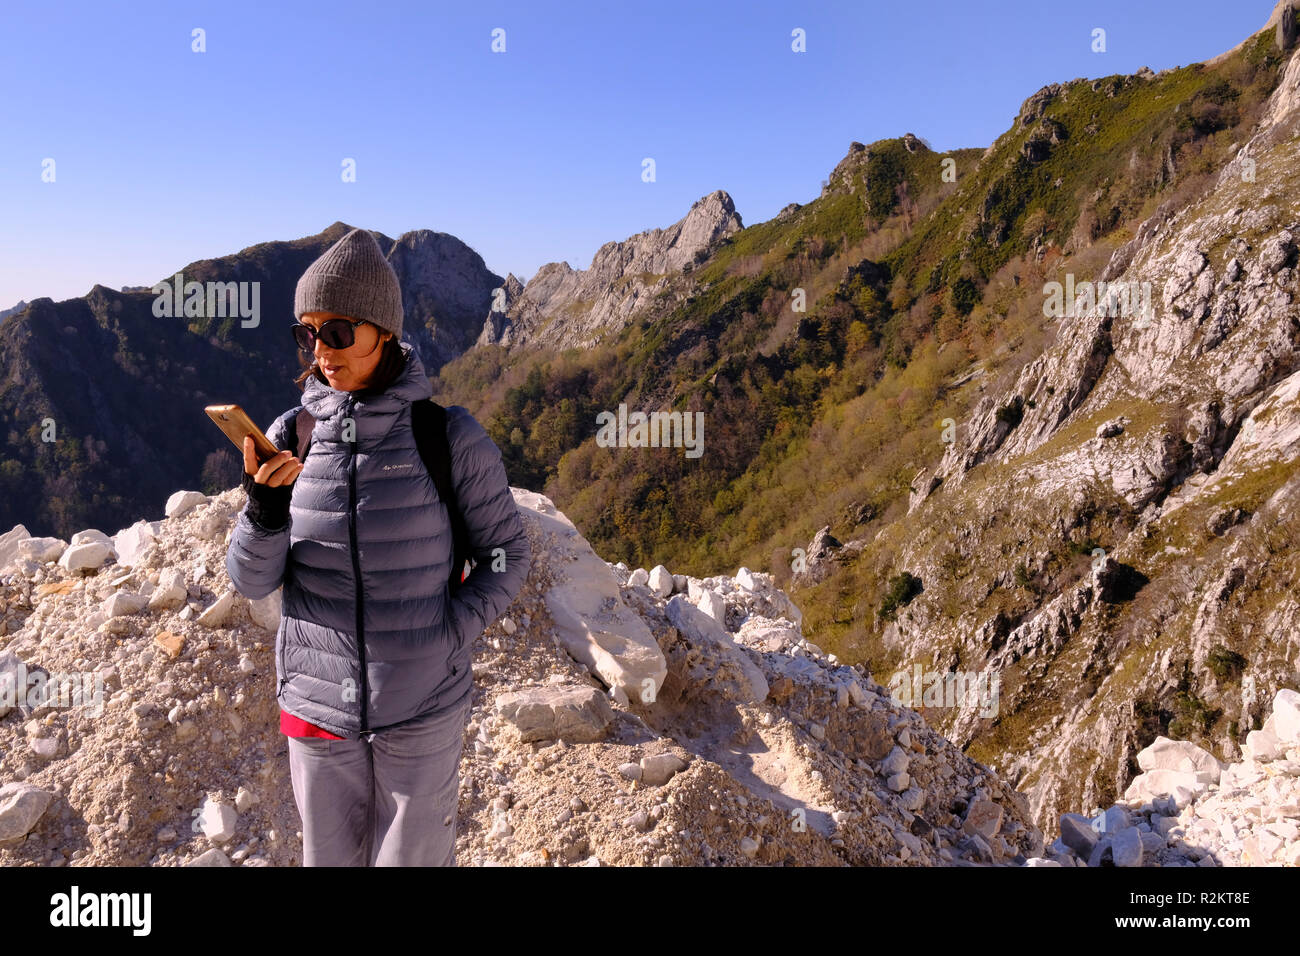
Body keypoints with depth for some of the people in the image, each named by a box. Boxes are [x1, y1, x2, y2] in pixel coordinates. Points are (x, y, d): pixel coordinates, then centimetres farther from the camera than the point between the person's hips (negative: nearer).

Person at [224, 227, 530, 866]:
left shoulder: (451, 438, -12)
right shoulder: (290, 437, -4)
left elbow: (506, 555, -2)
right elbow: (251, 580, -2)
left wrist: (447, 640, -13)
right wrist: (265, 508, -21)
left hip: (422, 710, -3)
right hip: (317, 704, 3)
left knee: (411, 860, 12)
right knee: (329, 859, 20)